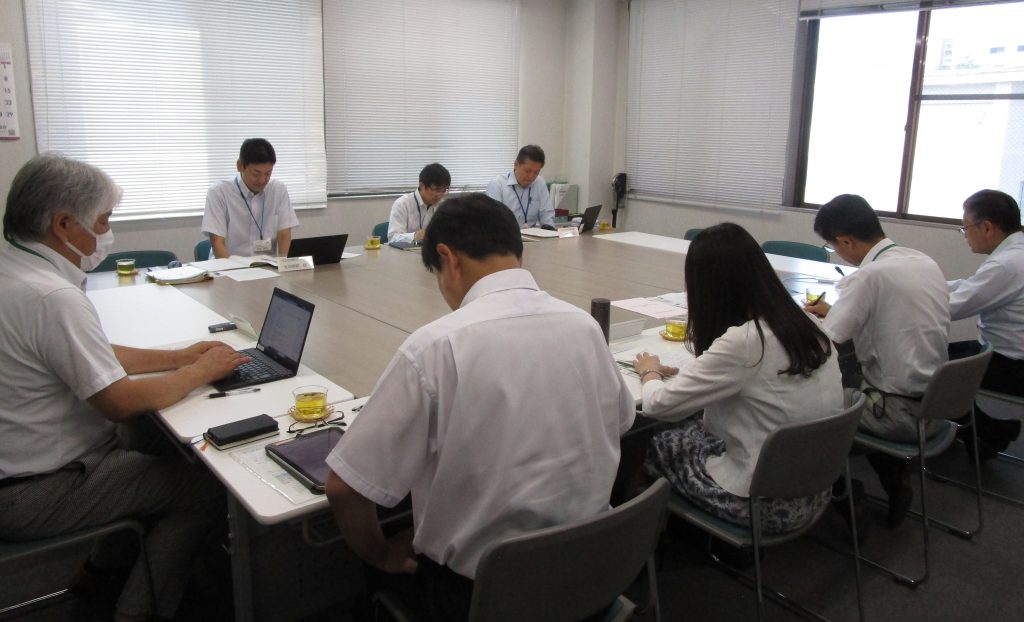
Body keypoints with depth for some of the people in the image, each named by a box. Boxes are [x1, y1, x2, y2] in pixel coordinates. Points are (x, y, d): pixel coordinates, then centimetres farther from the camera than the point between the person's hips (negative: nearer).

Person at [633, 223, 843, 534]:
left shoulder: (741, 343, -27)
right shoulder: (803, 323, -2)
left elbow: (658, 405, -17)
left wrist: (649, 371, 4)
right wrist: (688, 372, 8)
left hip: (770, 504, -7)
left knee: (655, 441, 11)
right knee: (693, 423, 20)